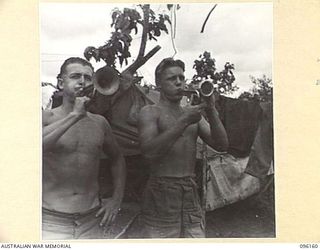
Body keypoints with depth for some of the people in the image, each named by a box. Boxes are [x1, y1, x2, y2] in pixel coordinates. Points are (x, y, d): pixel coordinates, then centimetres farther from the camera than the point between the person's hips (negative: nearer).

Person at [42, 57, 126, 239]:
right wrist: (74, 116, -22)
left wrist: (116, 199, 12)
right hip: (52, 221, -3)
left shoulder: (100, 123, 6)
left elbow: (117, 159, 21)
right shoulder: (47, 118, -5)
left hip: (92, 221, 4)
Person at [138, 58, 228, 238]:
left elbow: (222, 145, 4)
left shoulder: (192, 113, 13)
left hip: (191, 194, 4)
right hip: (162, 196, -4)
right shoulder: (150, 112, 0)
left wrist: (211, 111, -9)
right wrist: (184, 122, -22)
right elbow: (149, 151, -18)